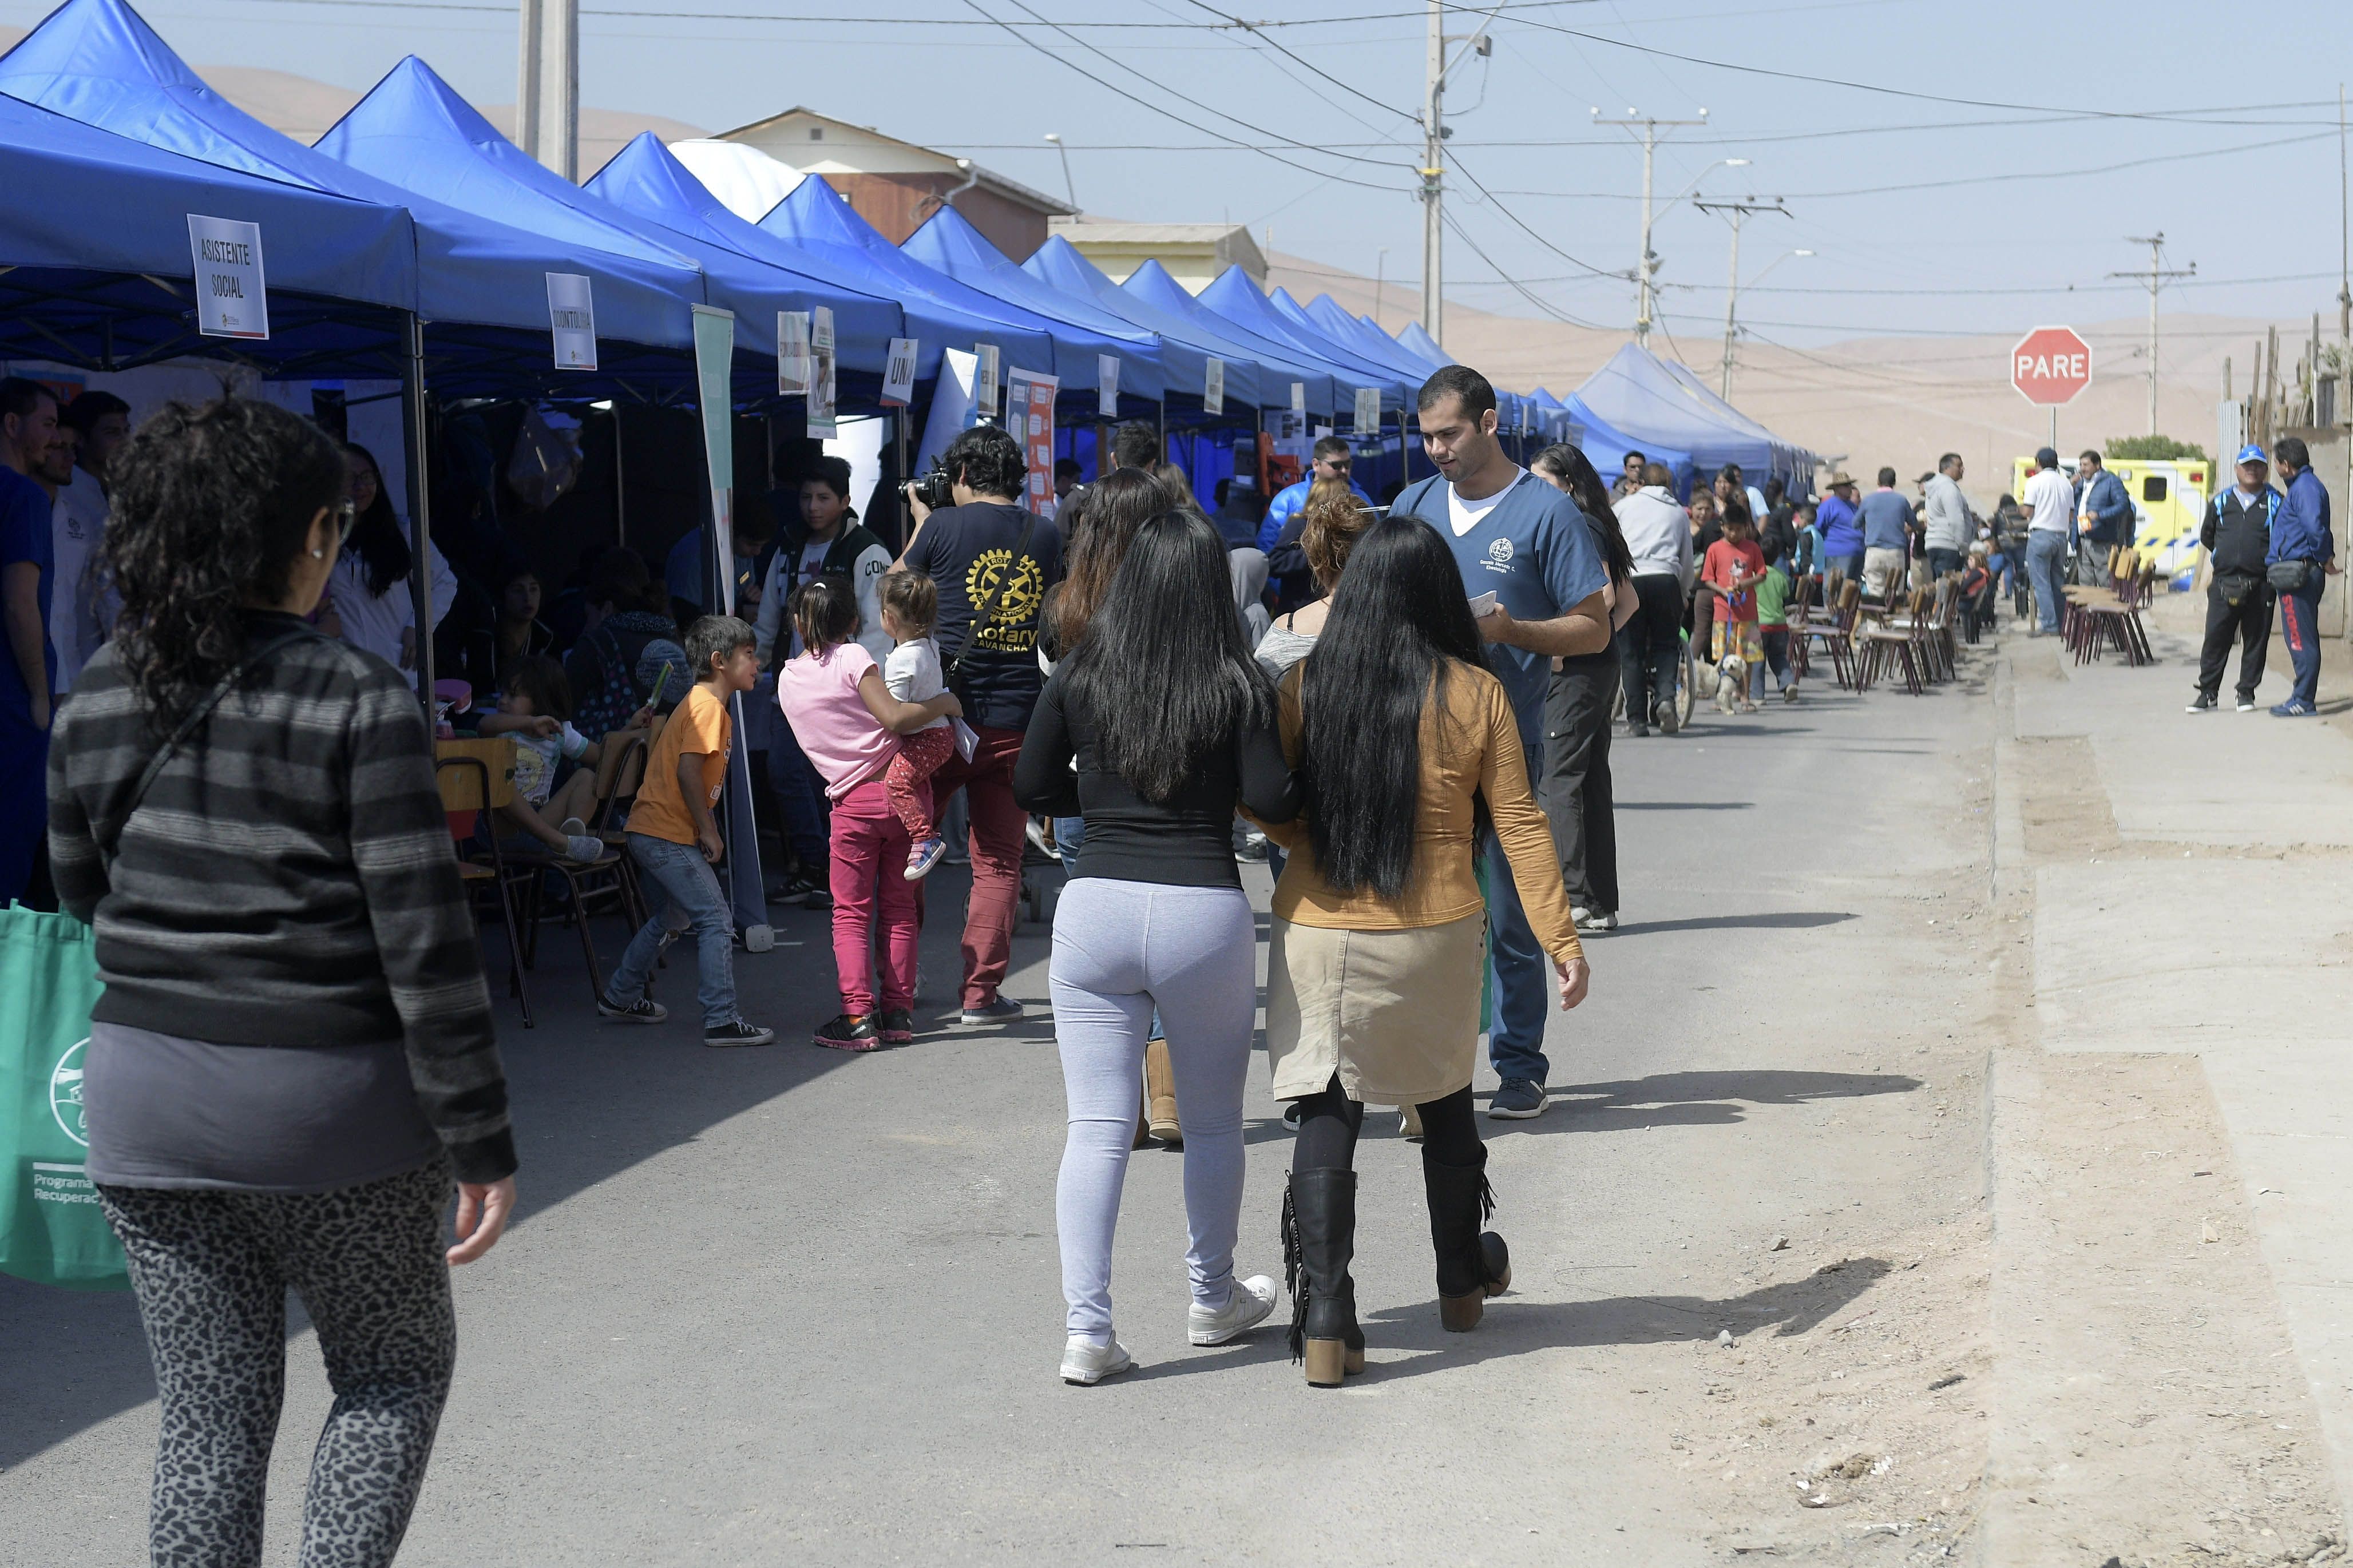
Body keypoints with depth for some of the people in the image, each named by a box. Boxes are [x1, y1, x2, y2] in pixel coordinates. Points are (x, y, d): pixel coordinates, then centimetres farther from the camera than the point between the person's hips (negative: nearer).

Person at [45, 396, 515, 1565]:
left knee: (210, 1414, 11)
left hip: (145, 1091, 4)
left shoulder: (100, 695, 2)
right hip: (333, 1097, -4)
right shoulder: (356, 699, -13)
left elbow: (80, 891, 14)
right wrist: (480, 1140, -9)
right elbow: (423, 942, -14)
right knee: (396, 1367, 17)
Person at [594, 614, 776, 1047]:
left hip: (650, 830, 11)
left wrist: (703, 829, 17)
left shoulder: (700, 703, 17)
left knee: (674, 916, 24)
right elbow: (688, 771, -23)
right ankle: (721, 1020, -11)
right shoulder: (709, 707, -15)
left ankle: (620, 998, 34)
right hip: (669, 833, -11)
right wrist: (708, 831, -18)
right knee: (716, 920, -10)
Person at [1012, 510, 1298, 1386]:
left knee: (1097, 1127, 3)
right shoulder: (1239, 686, -5)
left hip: (1095, 910, 1)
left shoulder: (1079, 679, 2)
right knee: (1212, 1123, 17)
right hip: (1205, 912, -1)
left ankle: (1087, 1330, -4)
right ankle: (1213, 1300, 32)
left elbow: (1030, 789, 7)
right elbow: (1273, 801, -9)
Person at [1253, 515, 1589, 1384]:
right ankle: (1462, 1280, 39)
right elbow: (1519, 825, -4)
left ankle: (1325, 1321, -11)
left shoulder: (1304, 686, -5)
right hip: (1437, 937, 1)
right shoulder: (1475, 694, -5)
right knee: (1445, 1103, 21)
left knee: (1327, 1117, 1)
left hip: (1318, 931, -1)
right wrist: (1559, 938, 0)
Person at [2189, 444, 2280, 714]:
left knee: (2256, 639, 3)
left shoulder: (2275, 503, 6)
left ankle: (2247, 692, 12)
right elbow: (2206, 536, 25)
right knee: (2216, 638, -3)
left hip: (2260, 585, -1)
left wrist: (2273, 561, 3)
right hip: (2224, 584, 1)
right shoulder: (2220, 503, 13)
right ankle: (2208, 692, 4)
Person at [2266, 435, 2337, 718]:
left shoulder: (2305, 487, -14)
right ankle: (2303, 698, 20)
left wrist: (2326, 560, -14)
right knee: (2303, 639, 14)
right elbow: (2316, 529, 22)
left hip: (2297, 573, -11)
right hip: (2298, 574, 11)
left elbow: (2314, 528, -25)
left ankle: (2303, 701, -6)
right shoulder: (2302, 485, 18)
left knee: (2301, 640, -8)